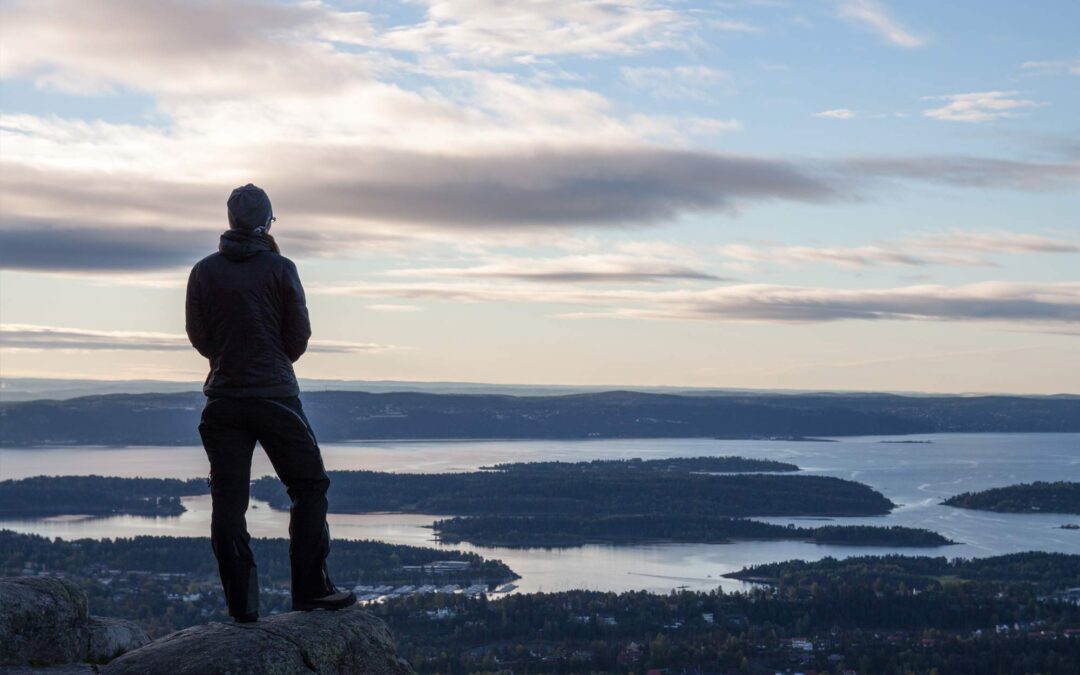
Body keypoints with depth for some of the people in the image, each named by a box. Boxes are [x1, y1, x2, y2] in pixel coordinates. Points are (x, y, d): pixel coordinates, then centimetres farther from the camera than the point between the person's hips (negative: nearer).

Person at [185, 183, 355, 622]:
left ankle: (242, 605, 2)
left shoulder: (204, 272, 2)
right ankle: (310, 589, 5)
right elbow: (298, 337, -1)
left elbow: (198, 337, 6)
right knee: (309, 487, 10)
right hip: (275, 396, -2)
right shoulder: (280, 269, -4)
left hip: (223, 400, 2)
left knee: (228, 501, 4)